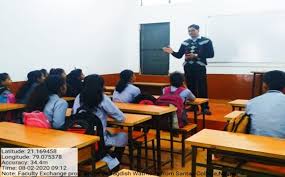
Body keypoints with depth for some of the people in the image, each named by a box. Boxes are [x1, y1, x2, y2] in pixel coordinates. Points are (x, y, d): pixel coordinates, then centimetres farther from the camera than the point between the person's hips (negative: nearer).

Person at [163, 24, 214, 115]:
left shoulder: (206, 41, 1)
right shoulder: (185, 42, 13)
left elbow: (210, 54, -7)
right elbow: (179, 55, 11)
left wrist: (196, 55, -13)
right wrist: (172, 52, -9)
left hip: (200, 67, -4)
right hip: (188, 68, 4)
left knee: (202, 88, -4)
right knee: (190, 87, 7)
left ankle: (205, 108, 2)